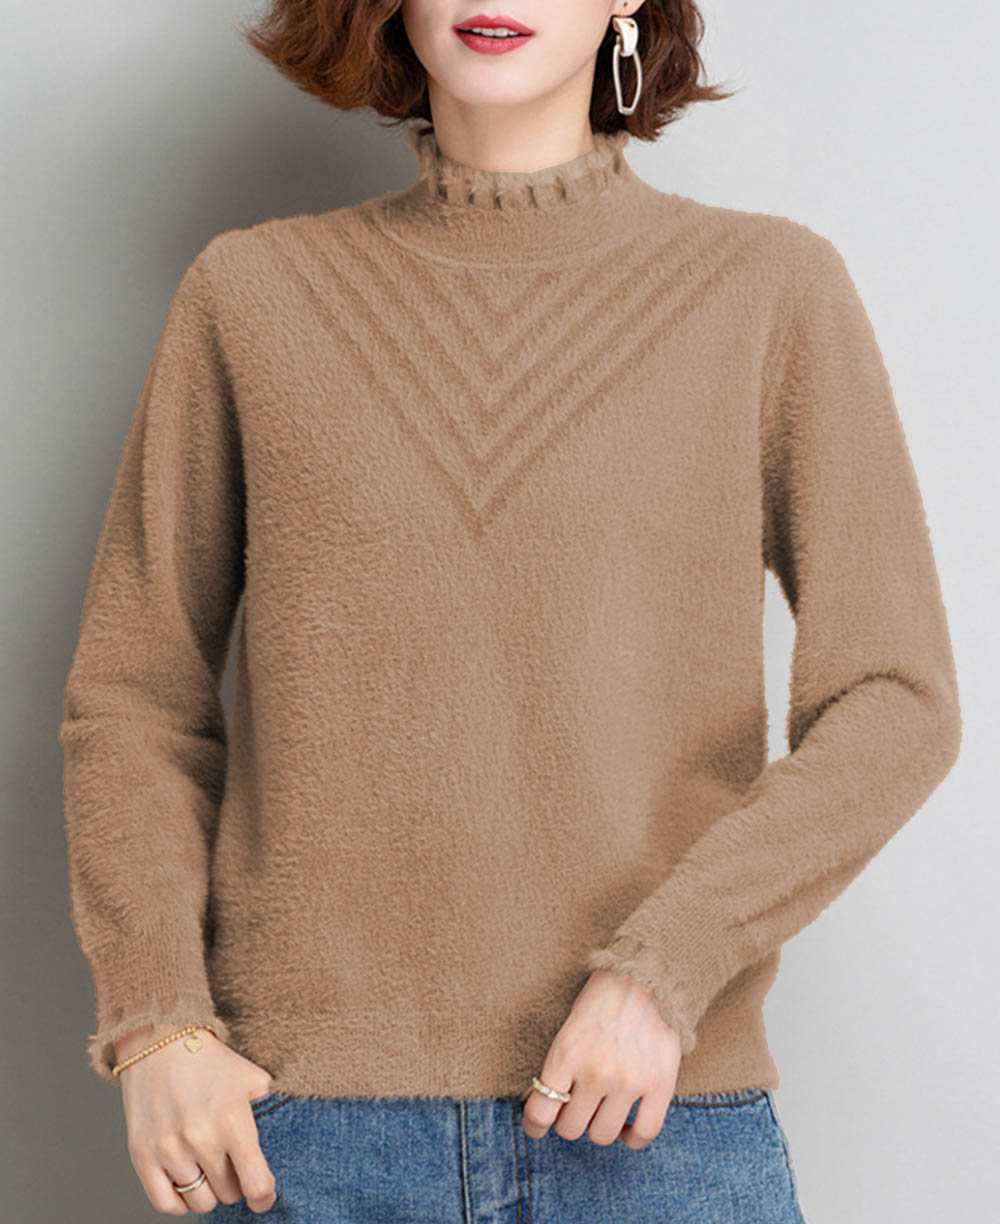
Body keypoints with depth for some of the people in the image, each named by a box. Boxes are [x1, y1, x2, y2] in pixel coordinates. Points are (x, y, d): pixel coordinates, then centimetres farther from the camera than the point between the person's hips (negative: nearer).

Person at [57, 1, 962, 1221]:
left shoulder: (773, 291, 2)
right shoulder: (252, 294, 5)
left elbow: (892, 706, -2)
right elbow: (137, 692, 7)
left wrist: (664, 969, -14)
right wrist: (154, 1025, -5)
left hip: (656, 1121, 0)